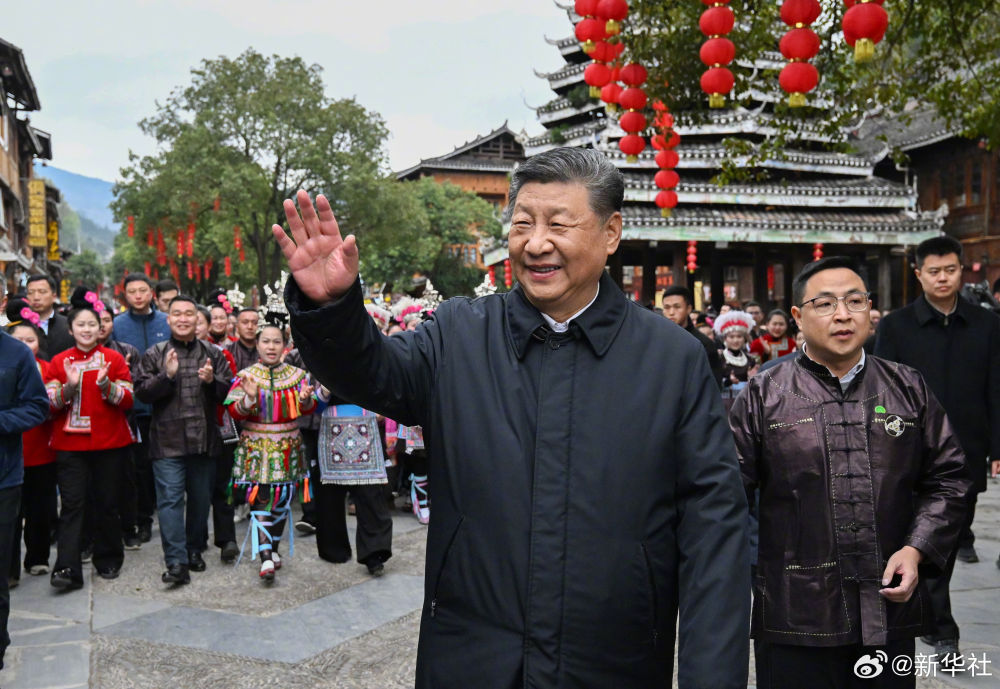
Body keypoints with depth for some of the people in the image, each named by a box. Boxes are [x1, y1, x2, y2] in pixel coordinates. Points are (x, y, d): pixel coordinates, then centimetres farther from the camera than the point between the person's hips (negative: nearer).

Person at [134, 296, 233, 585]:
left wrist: (212, 381, -13)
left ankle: (195, 550, 30)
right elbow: (142, 391, -5)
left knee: (201, 498, 13)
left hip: (204, 440, 2)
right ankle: (176, 563, -7)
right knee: (170, 499, -7)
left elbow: (229, 393, 6)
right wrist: (166, 375, -18)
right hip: (168, 441, -2)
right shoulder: (154, 354, 4)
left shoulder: (213, 354, 9)